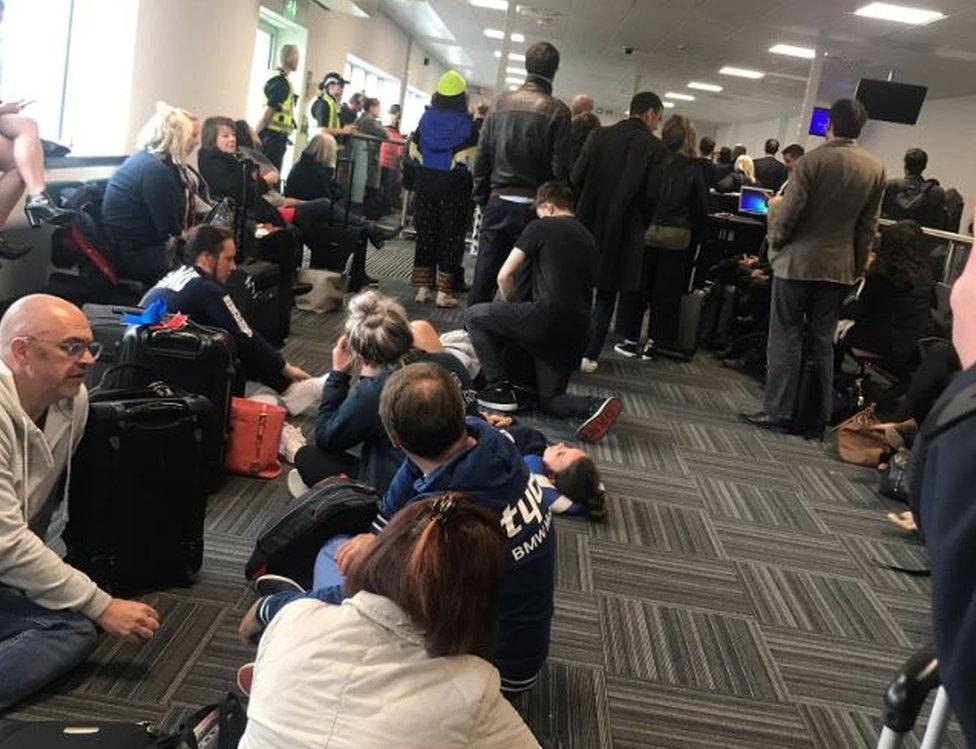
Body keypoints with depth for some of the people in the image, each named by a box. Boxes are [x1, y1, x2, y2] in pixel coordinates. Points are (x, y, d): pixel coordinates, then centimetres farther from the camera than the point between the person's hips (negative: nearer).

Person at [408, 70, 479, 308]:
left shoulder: (426, 117, 2)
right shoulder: (467, 123, -9)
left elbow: (413, 151, 6)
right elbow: (473, 159, -13)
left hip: (425, 184, 4)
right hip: (455, 187, -4)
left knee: (425, 233, 11)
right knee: (451, 236, 4)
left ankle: (422, 288, 14)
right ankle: (444, 292, 4)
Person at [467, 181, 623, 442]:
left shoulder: (541, 227, 3)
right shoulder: (588, 238, 23)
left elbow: (504, 276, 0)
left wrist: (512, 307, 19)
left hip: (546, 316, -7)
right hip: (577, 331, 7)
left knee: (475, 316, 13)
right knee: (549, 400, 19)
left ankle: (499, 388, 6)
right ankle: (596, 406, -9)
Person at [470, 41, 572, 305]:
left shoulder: (502, 101, 4)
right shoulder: (557, 111, -7)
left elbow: (482, 156, 6)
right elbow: (561, 169, -10)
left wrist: (483, 199, 13)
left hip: (497, 202, 3)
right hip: (531, 207, -3)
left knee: (483, 278, 8)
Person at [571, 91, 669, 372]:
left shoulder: (601, 136, -1)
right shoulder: (655, 148, -8)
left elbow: (577, 176, -5)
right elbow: (652, 194, -12)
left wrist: (594, 199, 12)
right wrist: (644, 221, 7)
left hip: (589, 222, 3)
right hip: (624, 230, -2)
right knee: (606, 295, 8)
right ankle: (589, 354, 7)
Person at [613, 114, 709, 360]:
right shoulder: (695, 168, -2)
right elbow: (701, 209, 1)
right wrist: (695, 240, 10)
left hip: (646, 230, 0)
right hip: (678, 238, 1)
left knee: (637, 285, 10)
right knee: (666, 291, 9)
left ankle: (631, 339, 13)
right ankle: (652, 342, 13)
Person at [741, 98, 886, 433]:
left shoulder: (812, 161, -14)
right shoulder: (876, 169, 1)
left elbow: (787, 214, -14)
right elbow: (869, 226, 6)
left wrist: (775, 241, 5)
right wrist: (856, 265, 14)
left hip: (798, 261, -5)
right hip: (839, 267, 5)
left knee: (786, 339, 3)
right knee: (822, 342, 13)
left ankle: (778, 412, 4)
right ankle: (820, 415, 18)